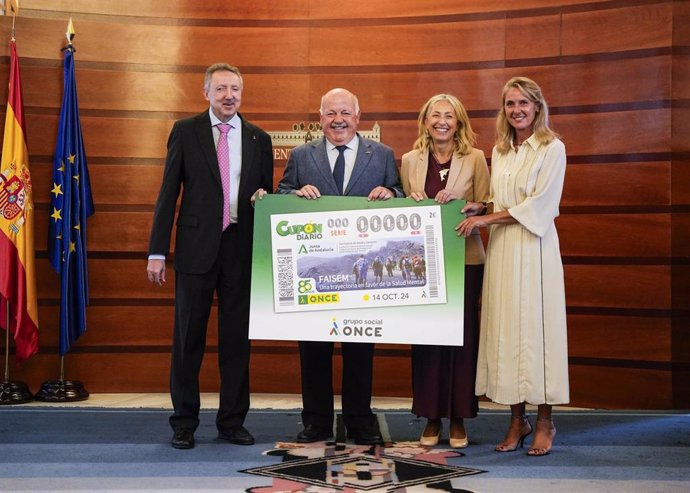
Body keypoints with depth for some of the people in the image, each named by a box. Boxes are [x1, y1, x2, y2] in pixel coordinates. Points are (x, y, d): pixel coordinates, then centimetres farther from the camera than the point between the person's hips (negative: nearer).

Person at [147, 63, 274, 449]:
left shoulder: (259, 138, 11)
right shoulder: (186, 131, 4)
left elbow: (267, 194, 17)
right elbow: (169, 193, 1)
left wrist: (264, 197, -9)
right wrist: (157, 251, -4)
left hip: (241, 248, 2)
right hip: (197, 247, -2)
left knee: (237, 338, 7)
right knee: (189, 338, 3)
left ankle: (232, 421, 17)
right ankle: (184, 424, 13)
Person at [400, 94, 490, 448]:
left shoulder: (475, 159, 1)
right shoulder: (410, 160, 8)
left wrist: (457, 203, -17)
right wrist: (413, 203, -9)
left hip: (464, 259, -2)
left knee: (462, 336, 2)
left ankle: (458, 418, 12)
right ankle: (431, 418, 13)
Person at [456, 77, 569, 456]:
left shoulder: (552, 148, -2)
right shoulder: (499, 151, 16)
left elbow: (539, 204, -10)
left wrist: (486, 219, -11)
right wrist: (480, 207, 1)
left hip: (533, 247, -5)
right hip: (501, 248, 5)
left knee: (536, 325, -3)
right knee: (504, 329, 3)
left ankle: (544, 421, 6)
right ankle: (517, 420, 11)